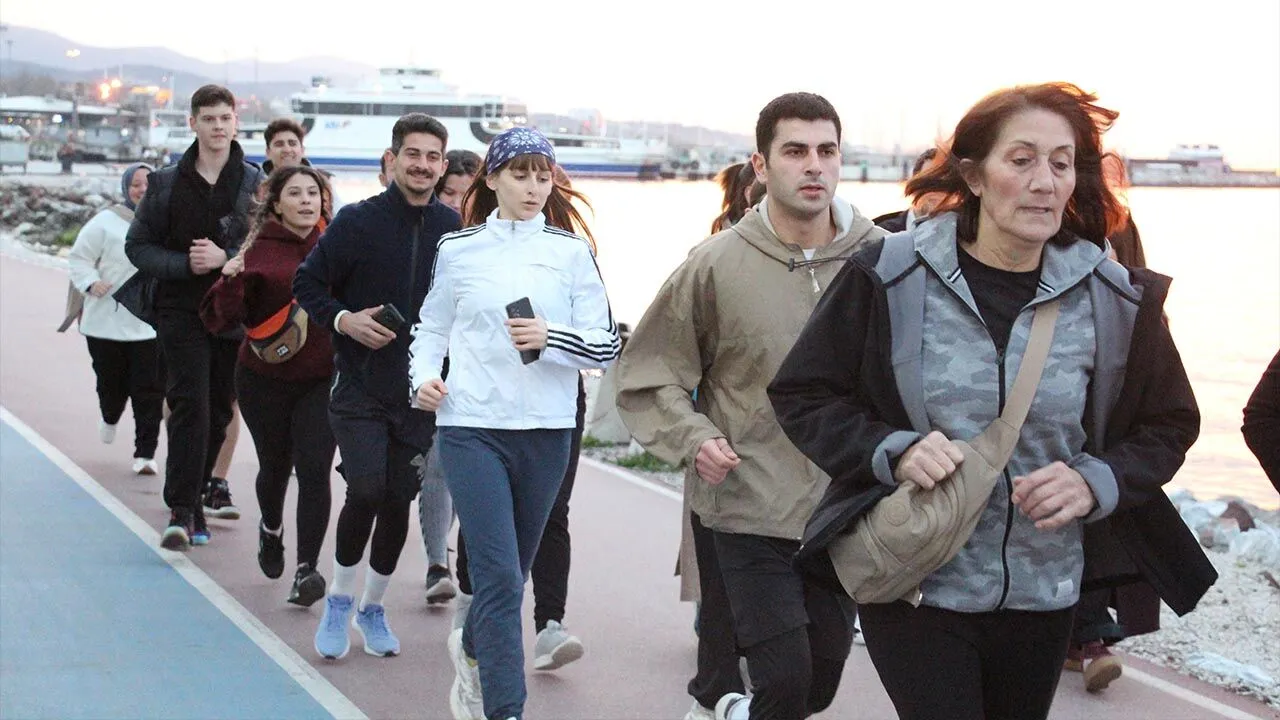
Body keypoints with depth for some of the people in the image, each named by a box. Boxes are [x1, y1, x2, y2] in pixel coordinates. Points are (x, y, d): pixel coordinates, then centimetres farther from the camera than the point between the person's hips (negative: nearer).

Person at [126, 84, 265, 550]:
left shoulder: (257, 183, 3)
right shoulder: (166, 183, 5)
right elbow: (138, 245, 7)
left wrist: (225, 257, -15)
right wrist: (184, 265, -10)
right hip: (182, 310, -1)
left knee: (219, 409, 8)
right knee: (190, 406, -12)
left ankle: (199, 486, 27)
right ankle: (184, 510, -12)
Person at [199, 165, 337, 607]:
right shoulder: (259, 251, -7)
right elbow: (225, 319, -11)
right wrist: (230, 281, -27)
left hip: (322, 378, 0)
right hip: (266, 378, 0)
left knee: (314, 469, -11)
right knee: (275, 466, 15)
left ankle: (306, 569, -7)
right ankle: (271, 530, 48)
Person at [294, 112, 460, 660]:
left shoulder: (453, 229, 2)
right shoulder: (358, 221, -5)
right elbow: (307, 283, 2)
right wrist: (344, 320, -15)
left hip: (420, 392, 3)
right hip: (360, 387, -3)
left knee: (399, 500, 8)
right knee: (366, 490, -16)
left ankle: (373, 606, 29)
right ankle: (339, 599, 8)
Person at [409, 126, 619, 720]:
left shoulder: (571, 252, 5)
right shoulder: (458, 249, 5)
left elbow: (607, 345, 2)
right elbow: (432, 325, 16)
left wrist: (551, 338, -15)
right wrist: (424, 376, -3)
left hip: (547, 431, 2)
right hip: (472, 428, -2)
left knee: (511, 570, 16)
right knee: (499, 576, -12)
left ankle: (472, 647, 46)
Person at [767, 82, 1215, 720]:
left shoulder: (1115, 298, -1)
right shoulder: (891, 277, -8)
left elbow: (1168, 427, 10)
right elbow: (801, 394, 0)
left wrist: (1095, 482, -10)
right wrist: (893, 451, -17)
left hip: (1044, 596, 3)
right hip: (913, 589, -3)